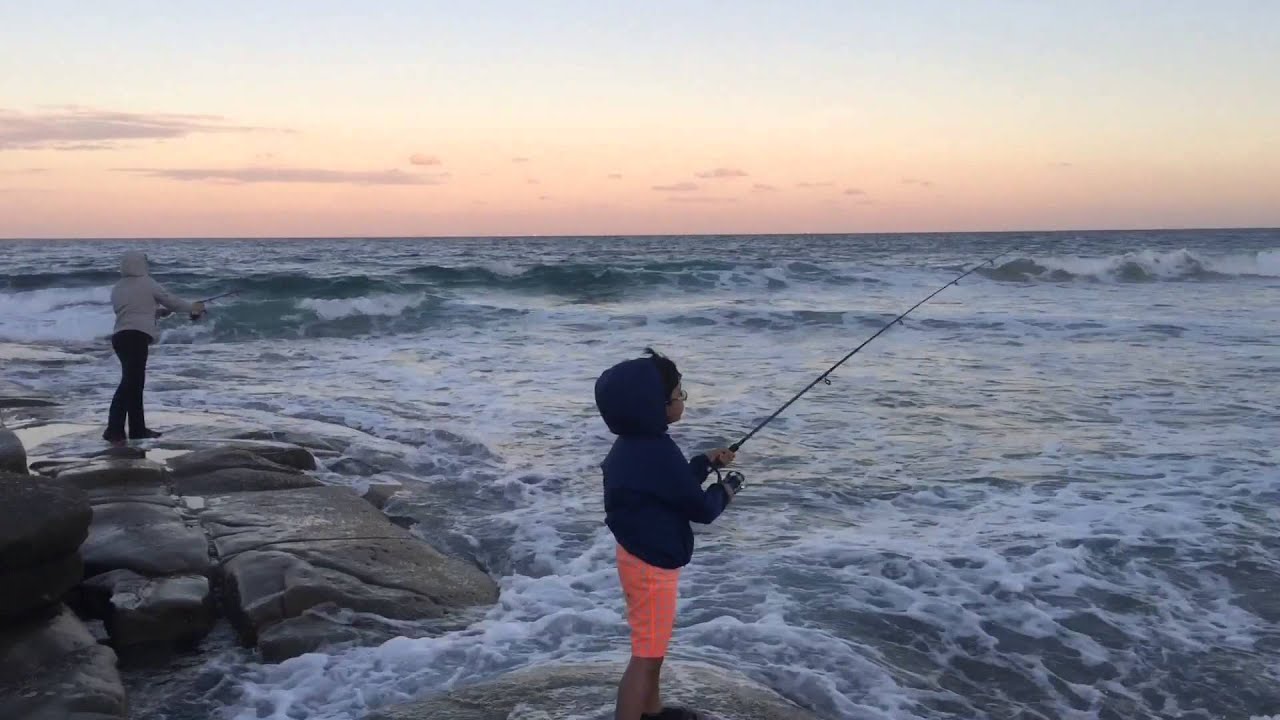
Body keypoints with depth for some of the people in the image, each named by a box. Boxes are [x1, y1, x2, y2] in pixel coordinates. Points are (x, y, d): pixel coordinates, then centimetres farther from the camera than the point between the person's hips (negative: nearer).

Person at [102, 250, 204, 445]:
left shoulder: (117, 288, 20)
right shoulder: (147, 283, 2)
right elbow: (171, 300, 8)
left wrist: (159, 312, 33)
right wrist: (193, 307, 23)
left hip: (119, 337, 8)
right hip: (136, 336, -8)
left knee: (135, 382, 15)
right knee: (130, 382, -12)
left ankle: (138, 428, 19)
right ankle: (113, 430, -19)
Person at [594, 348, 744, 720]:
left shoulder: (632, 443, 2)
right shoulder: (657, 452, -27)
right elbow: (699, 508, -18)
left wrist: (707, 461, 12)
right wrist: (725, 490, 1)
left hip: (640, 554, 10)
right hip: (652, 563, -10)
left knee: (653, 646, 26)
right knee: (646, 655, -1)